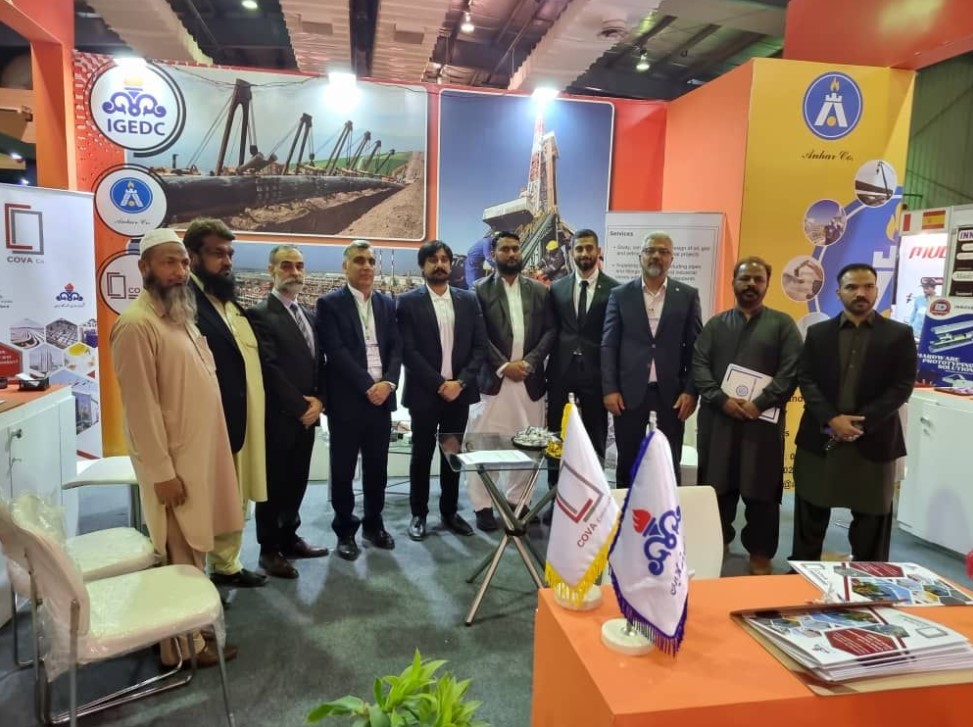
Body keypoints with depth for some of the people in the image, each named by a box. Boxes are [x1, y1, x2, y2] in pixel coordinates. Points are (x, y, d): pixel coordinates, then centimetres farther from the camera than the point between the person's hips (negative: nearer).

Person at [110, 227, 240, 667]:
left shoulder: (180, 316, 11)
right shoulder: (136, 324, -18)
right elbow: (141, 406, -20)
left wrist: (201, 458, 17)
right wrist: (163, 472, -19)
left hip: (199, 453, 9)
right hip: (172, 462, -9)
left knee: (194, 550, 18)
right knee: (179, 556, 3)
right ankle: (182, 646, 17)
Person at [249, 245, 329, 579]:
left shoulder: (310, 315, 14)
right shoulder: (259, 314, -10)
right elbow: (269, 369, -17)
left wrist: (318, 401, -3)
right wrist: (301, 406, -15)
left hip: (307, 415, 7)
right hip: (278, 417, -7)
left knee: (296, 483, 15)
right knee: (274, 485, 5)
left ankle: (289, 538, 30)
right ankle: (270, 549, 19)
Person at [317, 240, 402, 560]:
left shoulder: (387, 303, 12)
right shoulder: (330, 303, -3)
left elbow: (396, 348, 6)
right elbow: (336, 352, -12)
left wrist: (387, 382, -10)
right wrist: (368, 386, -16)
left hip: (382, 397, 4)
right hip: (347, 400, -4)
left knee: (377, 467, 12)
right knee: (343, 469, 7)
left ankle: (373, 524, 28)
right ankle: (345, 531, 21)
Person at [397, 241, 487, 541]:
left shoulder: (468, 300, 7)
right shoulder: (408, 302, -3)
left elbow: (480, 346, 3)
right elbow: (408, 351, -9)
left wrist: (460, 382, -9)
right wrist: (439, 384, -14)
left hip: (459, 390, 3)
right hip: (424, 392, -3)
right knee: (422, 455, 7)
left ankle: (450, 512, 25)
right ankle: (419, 514, 21)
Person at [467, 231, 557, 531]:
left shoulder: (539, 290, 10)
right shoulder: (481, 290, 1)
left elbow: (550, 331, 5)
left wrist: (529, 361, -9)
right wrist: (503, 366, -13)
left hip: (530, 378, 3)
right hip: (493, 378, -3)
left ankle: (516, 500, 23)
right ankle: (483, 506, 10)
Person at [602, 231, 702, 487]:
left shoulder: (688, 295, 5)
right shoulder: (620, 294, 5)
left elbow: (695, 347, 3)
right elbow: (608, 345, 2)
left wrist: (691, 390, -5)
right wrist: (609, 389, -6)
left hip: (671, 391, 0)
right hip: (629, 390, 0)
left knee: (670, 464, 9)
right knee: (627, 462, 9)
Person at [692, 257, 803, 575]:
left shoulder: (782, 324, 6)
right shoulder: (715, 324, 12)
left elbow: (790, 371, -4)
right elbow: (699, 365, 2)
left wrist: (759, 403, -14)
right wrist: (722, 399, -12)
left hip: (763, 421, -2)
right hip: (717, 419, 2)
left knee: (761, 492, 4)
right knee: (716, 487, 10)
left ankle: (760, 554, 18)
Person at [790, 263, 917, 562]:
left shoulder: (899, 335, 3)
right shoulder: (818, 333, 7)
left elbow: (902, 386, -5)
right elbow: (806, 380, -1)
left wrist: (861, 423, -15)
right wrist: (832, 419, -15)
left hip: (873, 441, -1)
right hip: (820, 437, 1)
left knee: (871, 520, 8)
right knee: (811, 514, 11)